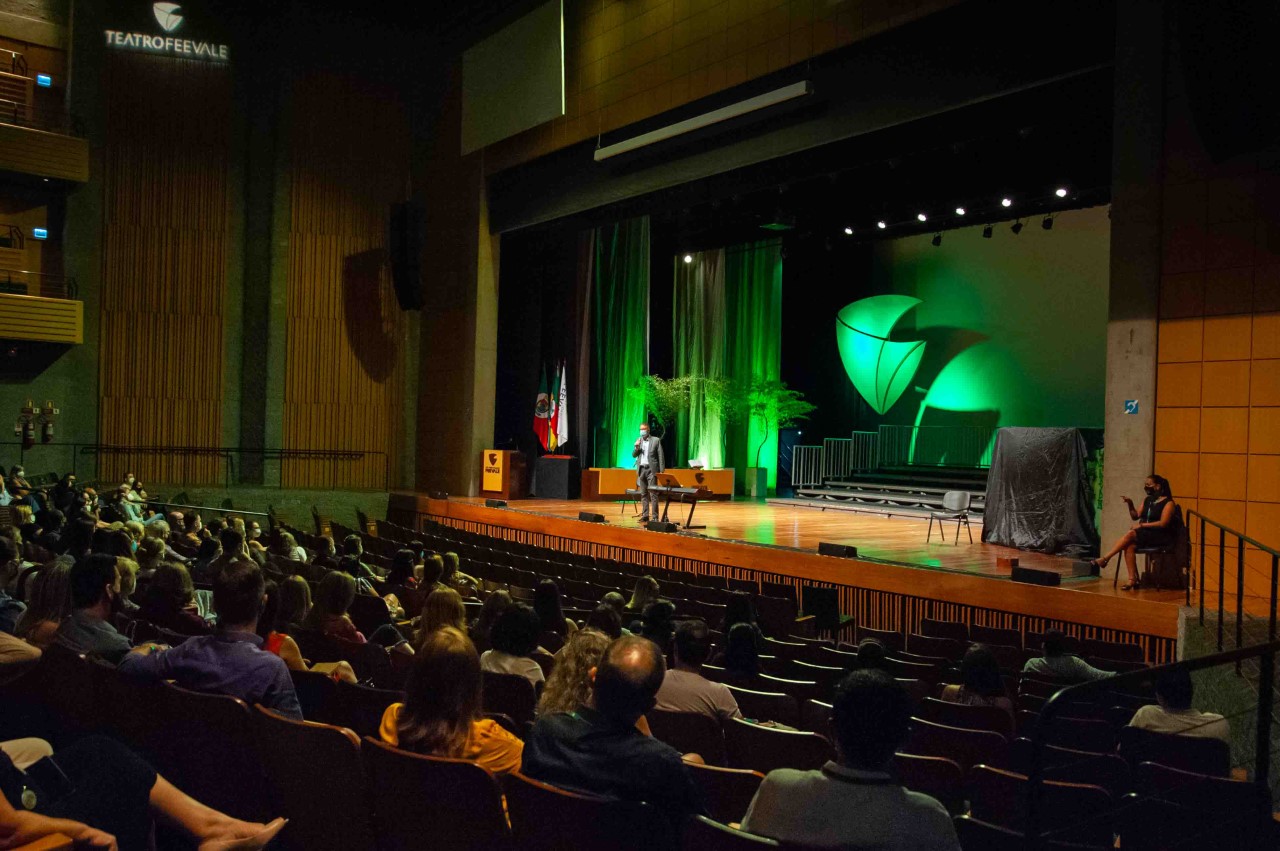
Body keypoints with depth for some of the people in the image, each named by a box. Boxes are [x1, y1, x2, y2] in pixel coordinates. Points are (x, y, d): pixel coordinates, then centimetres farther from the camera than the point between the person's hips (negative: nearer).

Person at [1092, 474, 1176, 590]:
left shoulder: (1168, 503, -2)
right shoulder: (1147, 500, 19)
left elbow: (1163, 523, -13)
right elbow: (1135, 516, 16)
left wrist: (1142, 525, -16)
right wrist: (1130, 505, -1)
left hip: (1160, 537, -6)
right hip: (1144, 535, 6)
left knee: (1130, 534, -29)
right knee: (1130, 546, -26)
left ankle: (1105, 558, -26)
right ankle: (1133, 580, -31)